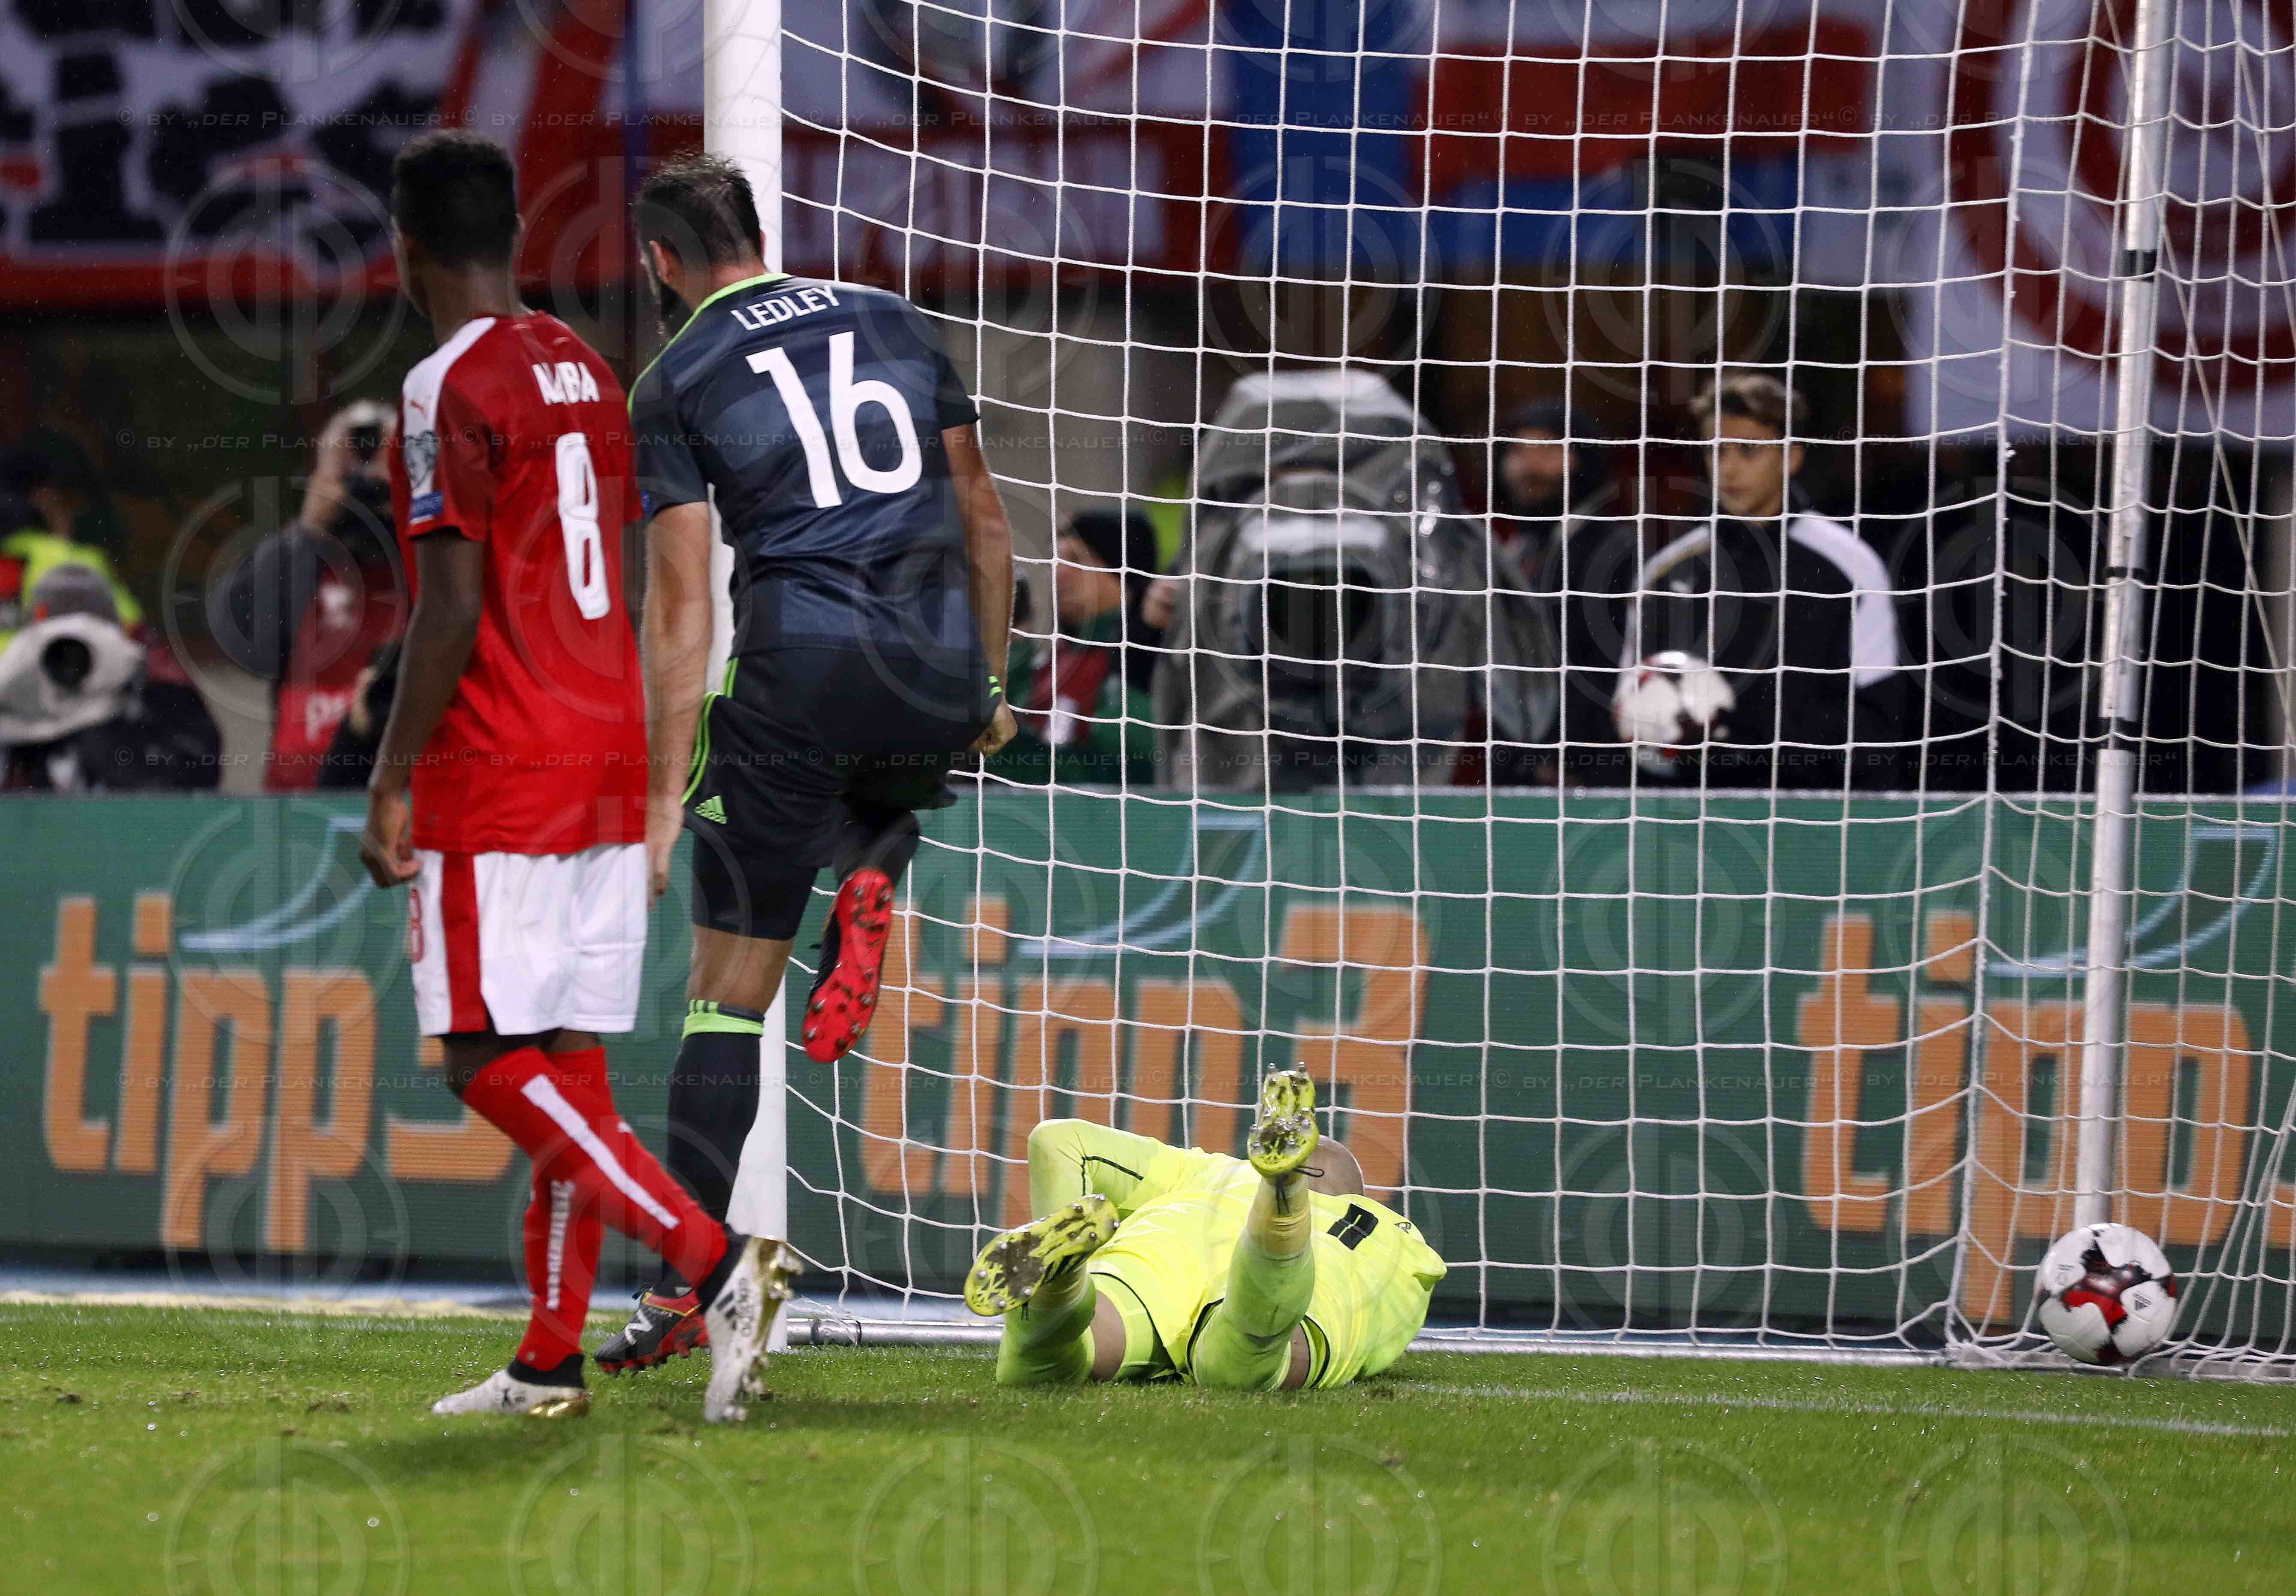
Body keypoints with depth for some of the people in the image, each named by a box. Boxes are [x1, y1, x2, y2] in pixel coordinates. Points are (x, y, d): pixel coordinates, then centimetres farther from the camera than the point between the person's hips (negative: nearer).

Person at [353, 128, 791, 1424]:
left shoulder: (449, 390, -12)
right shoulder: (587, 372, 14)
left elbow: (453, 609, -17)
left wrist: (392, 783, -12)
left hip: (496, 782, -8)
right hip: (607, 764, 8)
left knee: (494, 1063, -7)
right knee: (567, 1061, 9)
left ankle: (714, 1255, -21)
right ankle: (553, 1358, 9)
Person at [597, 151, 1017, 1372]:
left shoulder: (674, 383, 4)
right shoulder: (893, 322, 15)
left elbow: (681, 604, -3)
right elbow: (983, 520, 17)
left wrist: (666, 795, -2)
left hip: (802, 669, -3)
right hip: (938, 674, 3)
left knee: (728, 991, 3)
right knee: (881, 800, 39)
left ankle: (681, 1292, -2)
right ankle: (869, 885, 3)